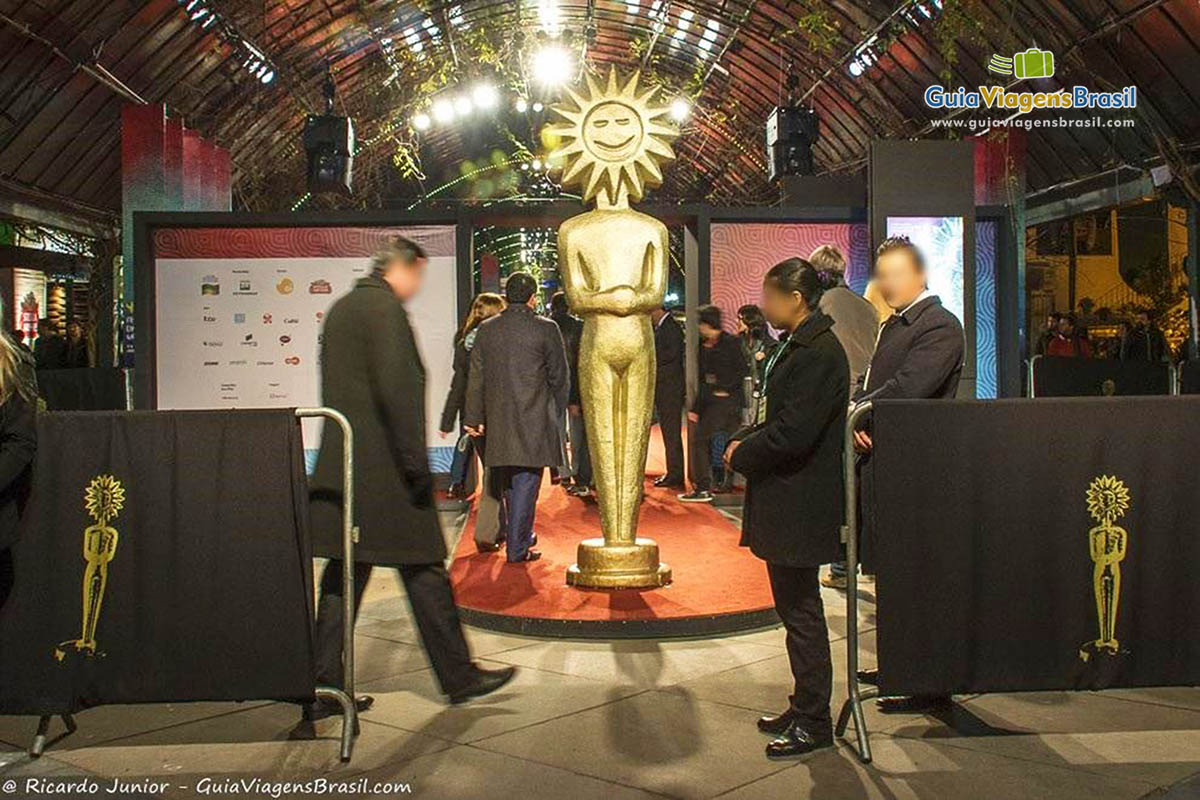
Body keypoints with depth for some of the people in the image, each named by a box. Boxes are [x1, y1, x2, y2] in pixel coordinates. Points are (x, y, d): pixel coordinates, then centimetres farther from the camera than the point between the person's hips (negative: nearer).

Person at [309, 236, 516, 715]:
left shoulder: (339, 310, 16)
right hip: (384, 469, -9)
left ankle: (325, 686, 14)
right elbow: (396, 389, -20)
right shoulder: (385, 308, -12)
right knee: (423, 569, 1)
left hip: (342, 465, 9)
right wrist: (416, 462, -17)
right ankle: (459, 677, 13)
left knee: (344, 575, 11)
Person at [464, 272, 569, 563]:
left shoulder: (486, 329, 4)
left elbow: (476, 377, 6)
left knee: (507, 483, 17)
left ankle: (517, 536, 31)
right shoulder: (546, 329, -6)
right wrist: (556, 412, 13)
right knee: (526, 481, 0)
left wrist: (474, 417, 11)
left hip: (498, 420, 4)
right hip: (534, 419, -4)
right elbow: (560, 377, -1)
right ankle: (518, 547, 1)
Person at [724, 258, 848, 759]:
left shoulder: (819, 353, -20)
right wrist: (744, 439, 4)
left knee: (801, 612, 0)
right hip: (785, 505, 10)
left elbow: (792, 434, -25)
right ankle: (804, 708, 31)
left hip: (799, 505, -10)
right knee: (796, 609, 18)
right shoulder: (798, 346, 13)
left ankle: (813, 723, 13)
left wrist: (741, 455, -11)